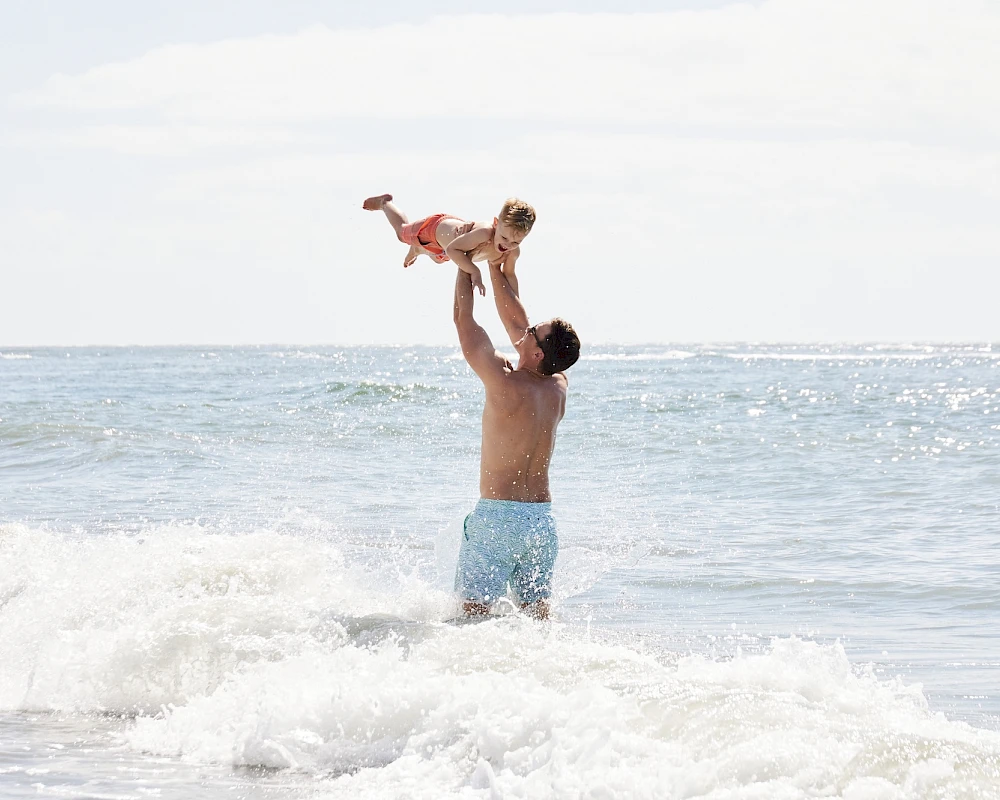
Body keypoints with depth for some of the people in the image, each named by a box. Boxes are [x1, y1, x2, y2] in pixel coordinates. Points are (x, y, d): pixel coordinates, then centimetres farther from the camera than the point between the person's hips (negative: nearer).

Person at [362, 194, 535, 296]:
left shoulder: (513, 251, -33)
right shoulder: (483, 233, -53)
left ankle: (417, 249, 70)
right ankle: (384, 203, 57)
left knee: (438, 257, 40)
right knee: (402, 231, 30)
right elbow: (452, 249, -48)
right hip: (435, 227, -5)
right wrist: (475, 272, -57)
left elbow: (509, 276, -13)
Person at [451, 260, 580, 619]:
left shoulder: (506, 384, -16)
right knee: (537, 613, 10)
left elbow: (464, 321, -7)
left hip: (497, 515, -7)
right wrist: (495, 265, 19)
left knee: (474, 610, -4)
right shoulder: (558, 387, 3)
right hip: (542, 518, 7)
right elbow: (513, 319, 15)